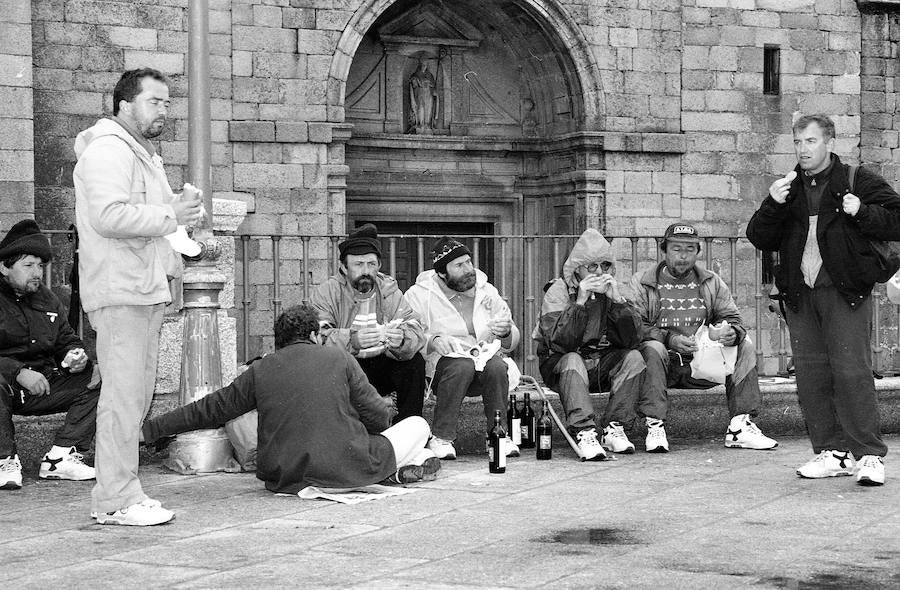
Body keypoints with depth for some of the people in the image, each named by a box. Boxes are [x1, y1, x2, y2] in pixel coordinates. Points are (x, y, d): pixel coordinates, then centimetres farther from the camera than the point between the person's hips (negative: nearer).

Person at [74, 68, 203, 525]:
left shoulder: (145, 156, 25)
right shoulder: (108, 150, -10)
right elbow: (108, 215, -23)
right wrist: (168, 216, -16)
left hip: (146, 288, 11)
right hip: (119, 290, -11)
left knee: (136, 393, 11)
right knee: (123, 394, -11)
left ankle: (118, 492, 16)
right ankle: (116, 500, -9)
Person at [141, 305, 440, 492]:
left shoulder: (259, 371, 7)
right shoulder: (339, 358, 2)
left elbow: (208, 411, 13)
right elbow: (379, 417, 5)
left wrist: (149, 430, 24)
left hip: (283, 479, 1)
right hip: (346, 471, 0)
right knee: (418, 424, 19)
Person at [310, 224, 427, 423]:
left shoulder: (389, 290, 2)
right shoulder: (327, 293, -8)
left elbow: (416, 331, -11)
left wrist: (401, 340, -36)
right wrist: (351, 341, -43)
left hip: (382, 366, 3)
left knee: (415, 362, -20)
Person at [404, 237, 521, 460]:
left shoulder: (486, 292, 12)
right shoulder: (419, 296, 1)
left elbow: (512, 343, 13)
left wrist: (506, 333, -11)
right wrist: (432, 341, -28)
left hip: (483, 360, 3)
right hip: (439, 367, -3)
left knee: (496, 366, -30)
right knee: (462, 366, -35)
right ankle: (442, 438, -25)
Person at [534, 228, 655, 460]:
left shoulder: (612, 290, 1)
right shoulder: (559, 290, -9)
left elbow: (632, 340, -12)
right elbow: (557, 343, -23)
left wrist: (617, 300, -23)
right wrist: (580, 301, -30)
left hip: (603, 366, 3)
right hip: (559, 365, -3)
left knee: (633, 358, -21)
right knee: (572, 361, -34)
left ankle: (615, 429, -23)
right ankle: (584, 433, -45)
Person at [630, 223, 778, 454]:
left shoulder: (712, 283, 15)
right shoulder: (642, 283, 3)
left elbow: (733, 318, 9)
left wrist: (732, 333, -17)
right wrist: (669, 338, -23)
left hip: (701, 366, 4)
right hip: (665, 365, -4)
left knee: (745, 346, -13)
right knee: (652, 349, -35)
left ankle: (739, 427, -18)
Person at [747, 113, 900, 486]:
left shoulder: (859, 182, 4)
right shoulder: (788, 189, 16)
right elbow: (759, 239, 11)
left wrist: (862, 212, -13)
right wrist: (772, 205, -5)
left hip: (846, 292, -5)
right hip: (800, 295, 5)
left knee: (851, 372, -11)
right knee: (811, 377, 3)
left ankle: (869, 456, -8)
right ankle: (833, 453, 11)